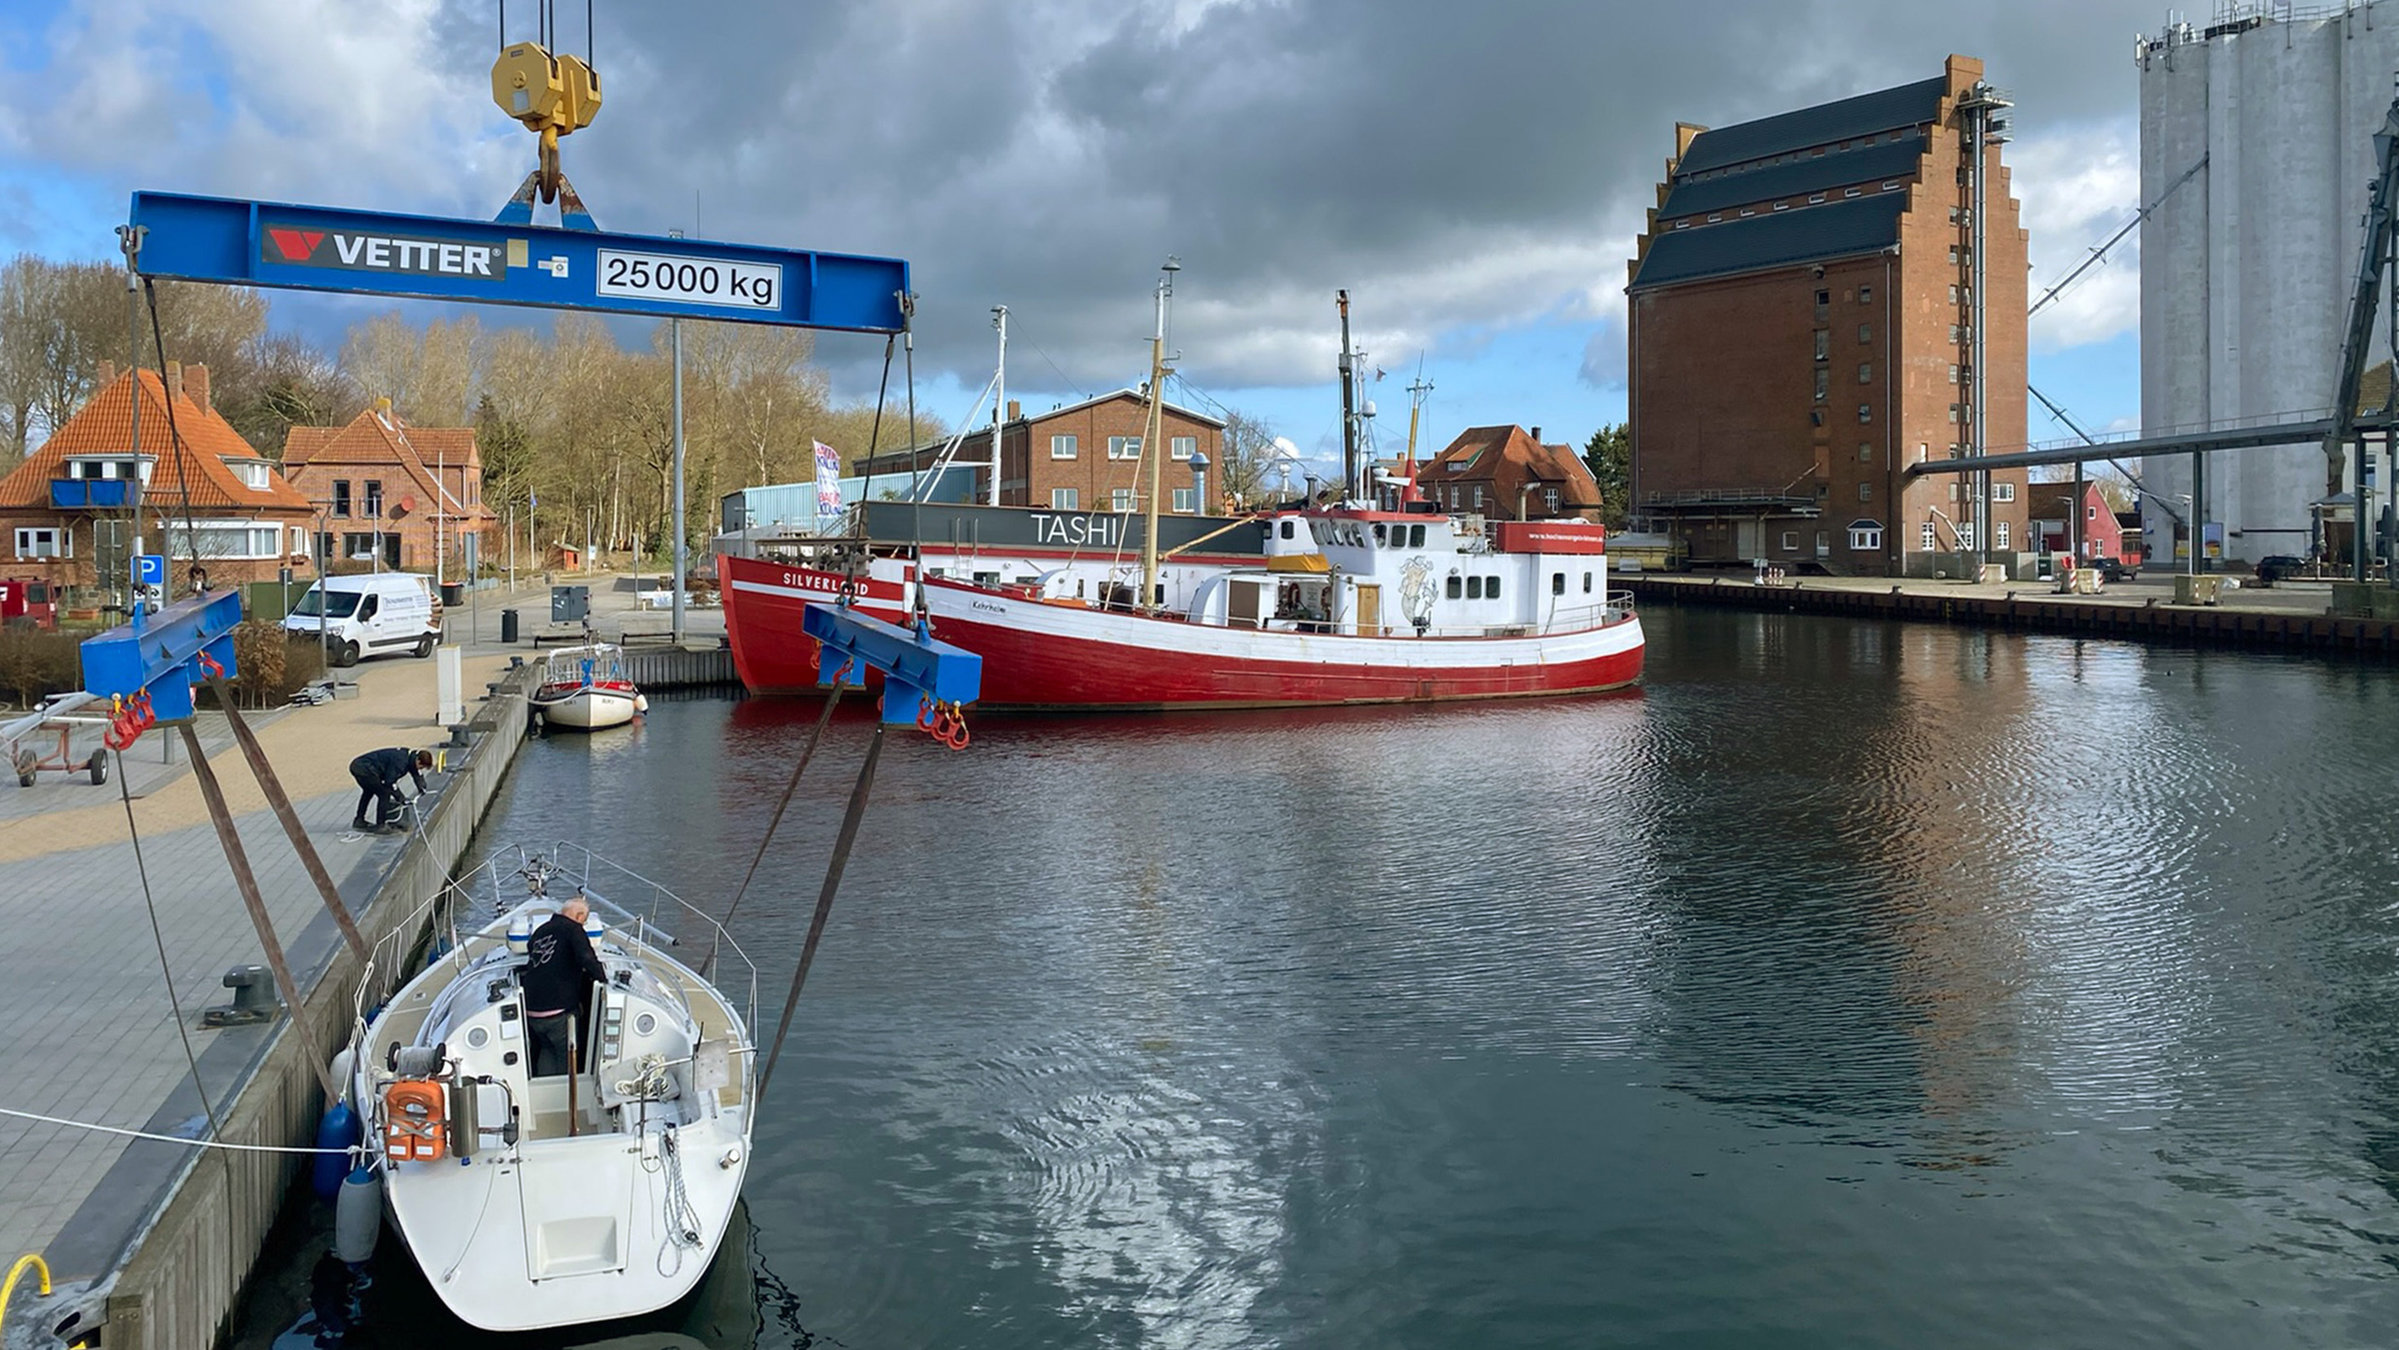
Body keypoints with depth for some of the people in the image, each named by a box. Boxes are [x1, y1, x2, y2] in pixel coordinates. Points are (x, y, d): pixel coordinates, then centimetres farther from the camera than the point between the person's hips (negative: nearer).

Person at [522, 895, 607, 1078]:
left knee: (546, 1050, 25)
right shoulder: (572, 929, -7)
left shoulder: (540, 931, 15)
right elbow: (586, 958, -22)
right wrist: (602, 977, -4)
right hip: (558, 1010, -6)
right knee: (566, 1056, 12)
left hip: (531, 1010, 6)